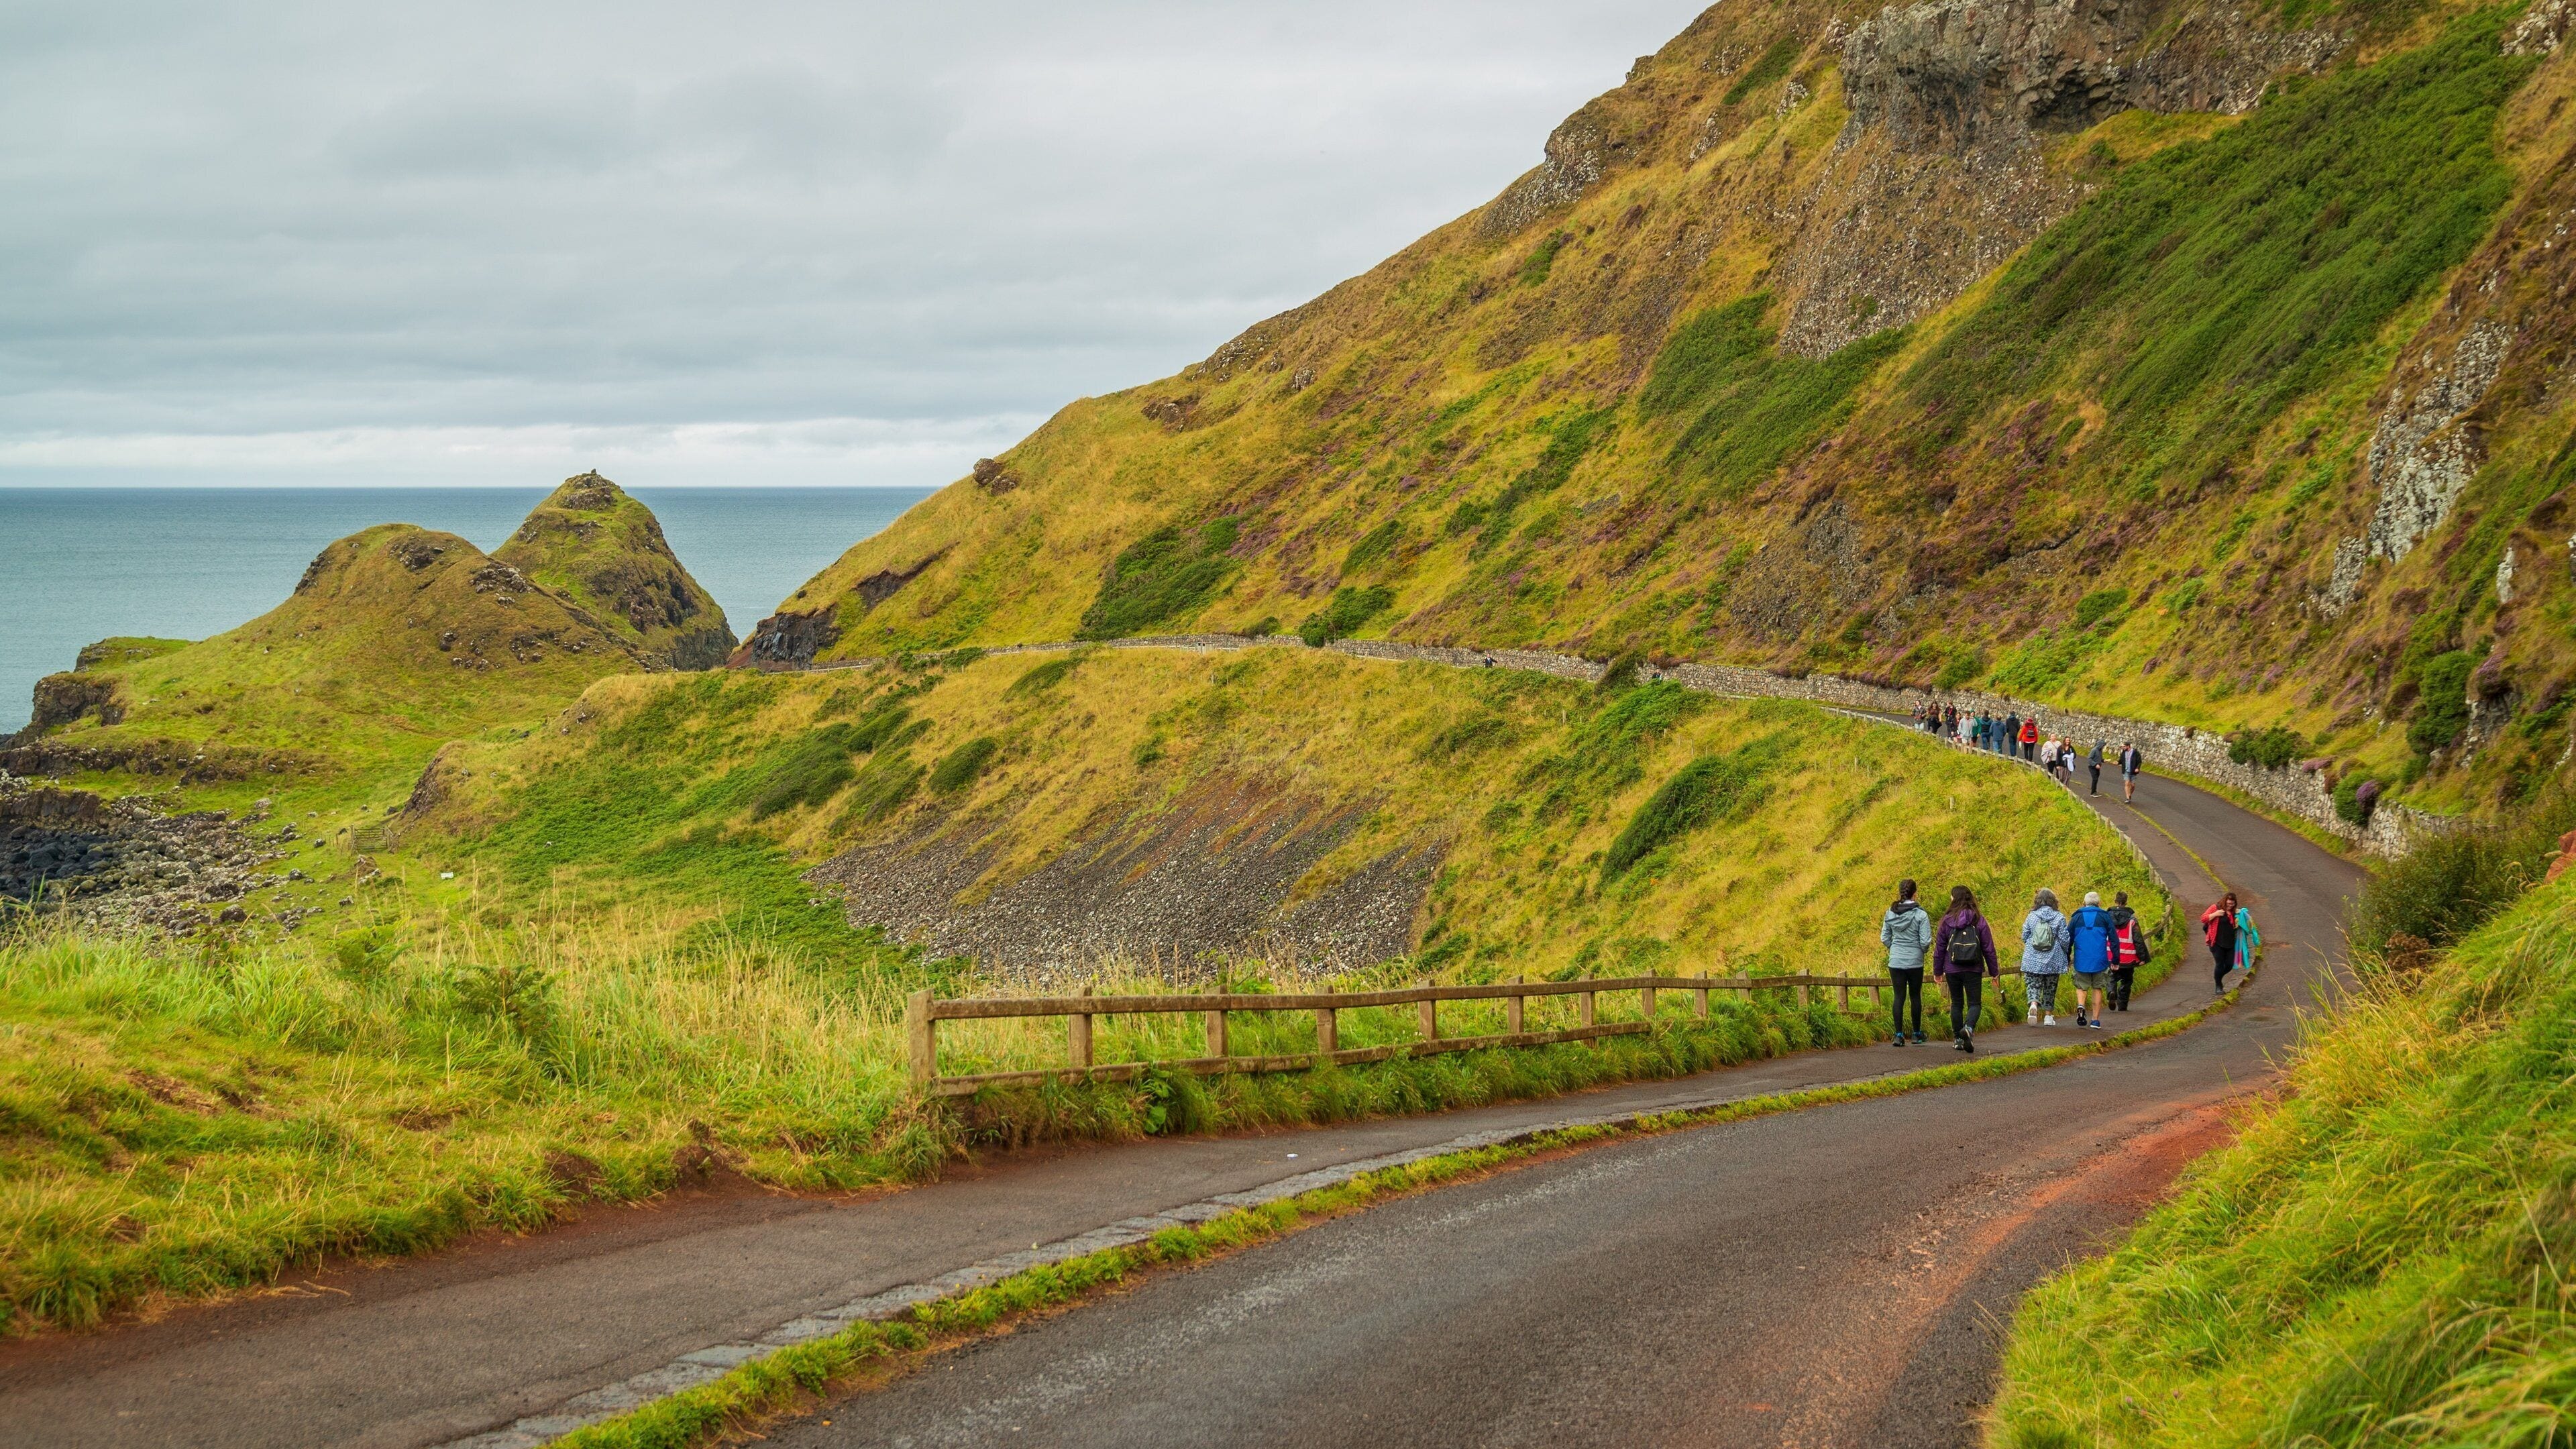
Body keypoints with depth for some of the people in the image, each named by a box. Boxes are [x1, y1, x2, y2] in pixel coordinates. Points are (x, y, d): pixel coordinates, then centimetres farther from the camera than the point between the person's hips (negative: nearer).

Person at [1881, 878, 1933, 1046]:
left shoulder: (1890, 914, -1)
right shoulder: (1921, 914, -12)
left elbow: (1884, 939, 4)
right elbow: (1926, 941, -12)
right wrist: (1924, 951, 9)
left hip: (1895, 961, 2)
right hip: (1915, 962, -2)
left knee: (1899, 997, 4)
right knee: (1915, 996, 12)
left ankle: (1899, 1034, -4)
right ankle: (1917, 1034, 22)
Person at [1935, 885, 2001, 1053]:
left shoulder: (1947, 921, -3)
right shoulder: (1979, 920, -2)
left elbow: (1940, 947, 2)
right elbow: (1988, 948, 0)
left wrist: (1938, 970, 12)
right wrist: (1994, 971, 8)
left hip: (1952, 969, 1)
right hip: (1973, 970, -1)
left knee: (1956, 1003, 13)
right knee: (1975, 1003, 3)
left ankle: (1958, 1039, 14)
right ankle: (1968, 1027, -26)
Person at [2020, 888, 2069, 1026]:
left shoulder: (2031, 917, -3)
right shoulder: (2059, 917, -7)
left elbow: (2024, 937, 3)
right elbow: (2064, 939, -6)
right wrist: (2065, 952, 14)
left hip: (2032, 960, 0)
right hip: (2052, 961, 0)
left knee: (2033, 985, 3)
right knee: (2050, 988, 13)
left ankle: (2034, 1004, -26)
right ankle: (2048, 1016, 17)